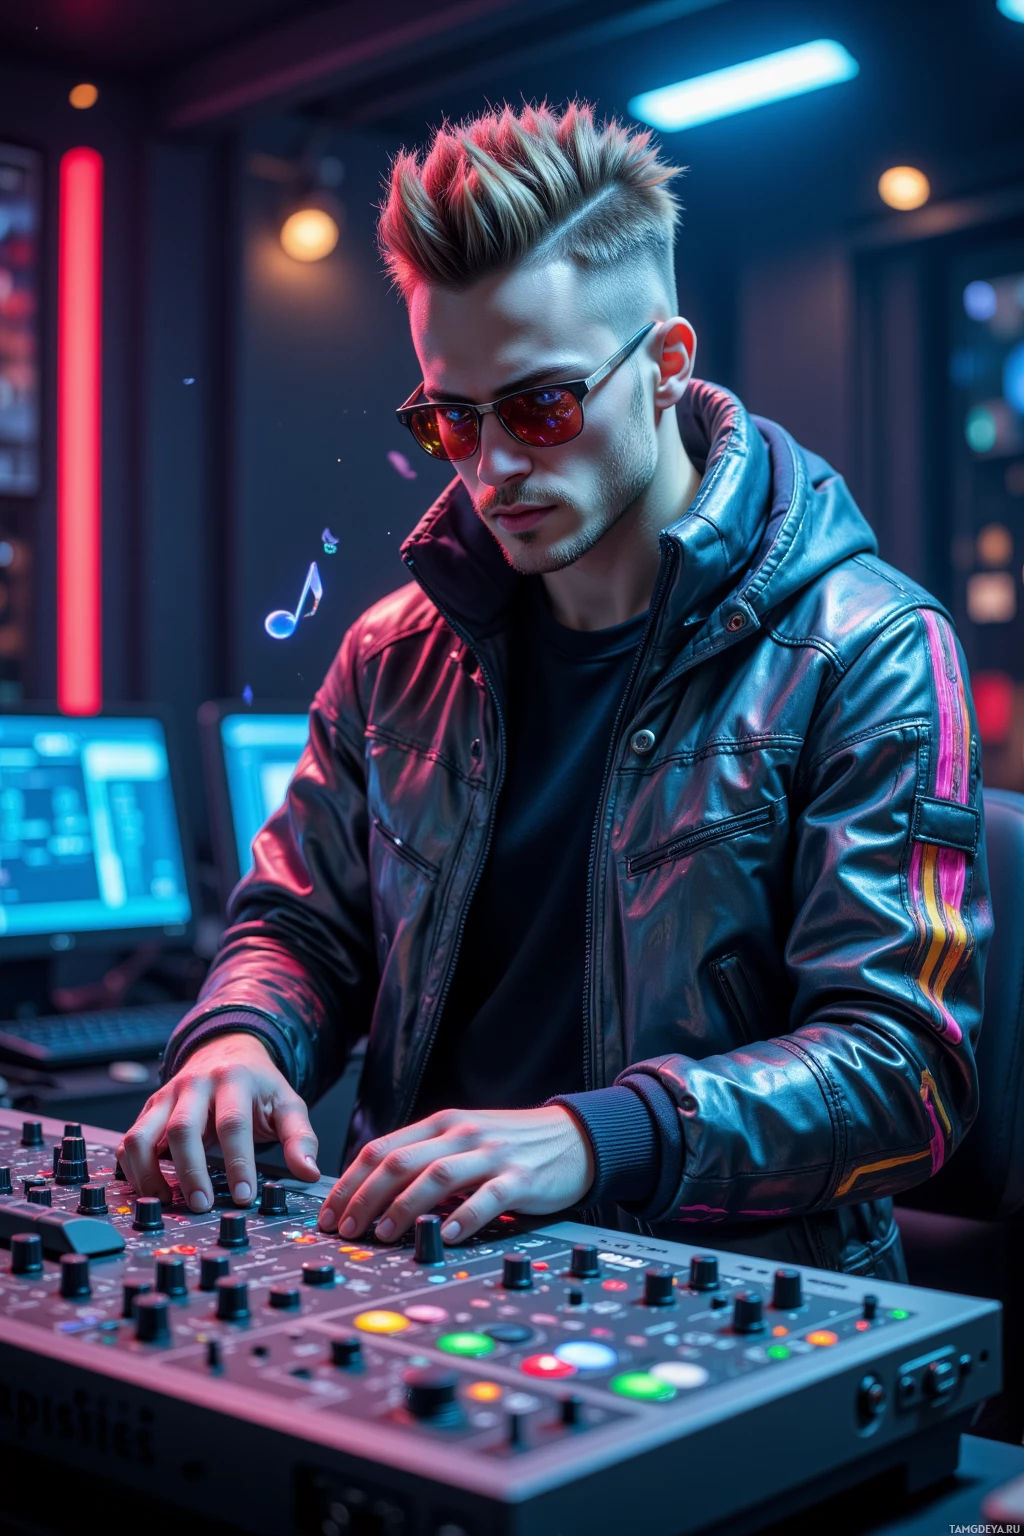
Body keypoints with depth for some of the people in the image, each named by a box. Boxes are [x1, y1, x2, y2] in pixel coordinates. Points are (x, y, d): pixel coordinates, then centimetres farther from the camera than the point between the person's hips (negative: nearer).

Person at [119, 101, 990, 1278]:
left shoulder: (865, 651, -7)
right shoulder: (402, 648, 10)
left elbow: (901, 1060, -13)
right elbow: (303, 921, 17)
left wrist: (592, 1137, -28)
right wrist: (240, 1038, -7)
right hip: (411, 1271, 5)